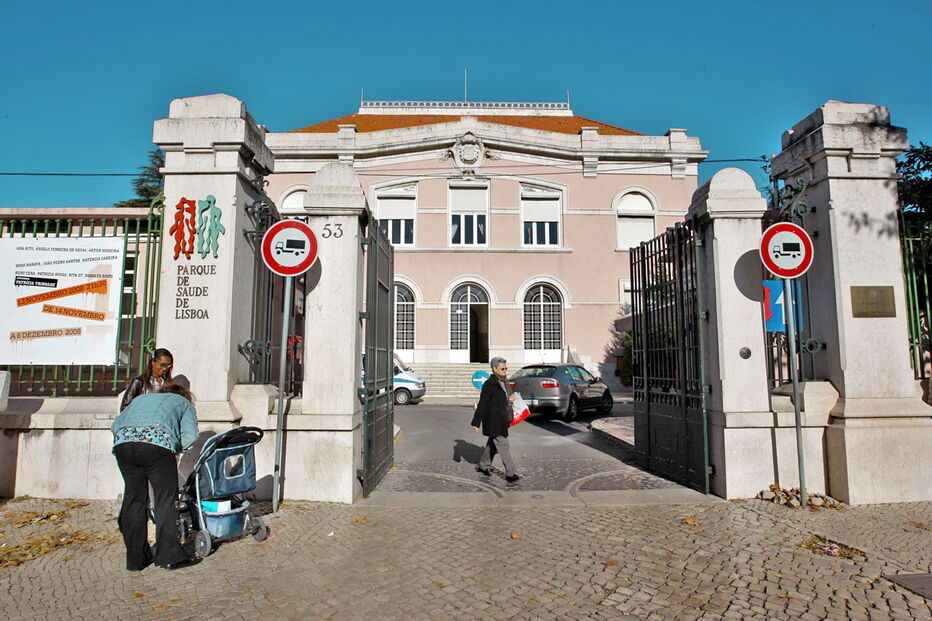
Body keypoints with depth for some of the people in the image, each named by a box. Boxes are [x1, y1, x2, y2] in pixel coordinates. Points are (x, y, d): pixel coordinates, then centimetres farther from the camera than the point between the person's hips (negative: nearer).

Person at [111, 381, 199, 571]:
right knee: (166, 499, 4)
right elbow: (190, 435, 11)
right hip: (157, 443, -4)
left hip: (123, 443, 4)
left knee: (133, 498, 14)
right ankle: (169, 556, 5)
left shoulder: (142, 398, 39)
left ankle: (136, 558, 20)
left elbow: (115, 424, 29)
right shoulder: (183, 402, 27)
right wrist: (174, 448, 25)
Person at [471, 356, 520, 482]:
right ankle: (510, 473, -2)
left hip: (502, 420, 9)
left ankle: (483, 466, 34)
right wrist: (476, 423, -14)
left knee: (493, 444, 19)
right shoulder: (489, 384, -17)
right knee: (503, 446, -7)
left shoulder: (504, 381, 10)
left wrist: (512, 398, -1)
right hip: (494, 421, -9)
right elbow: (482, 404, -16)